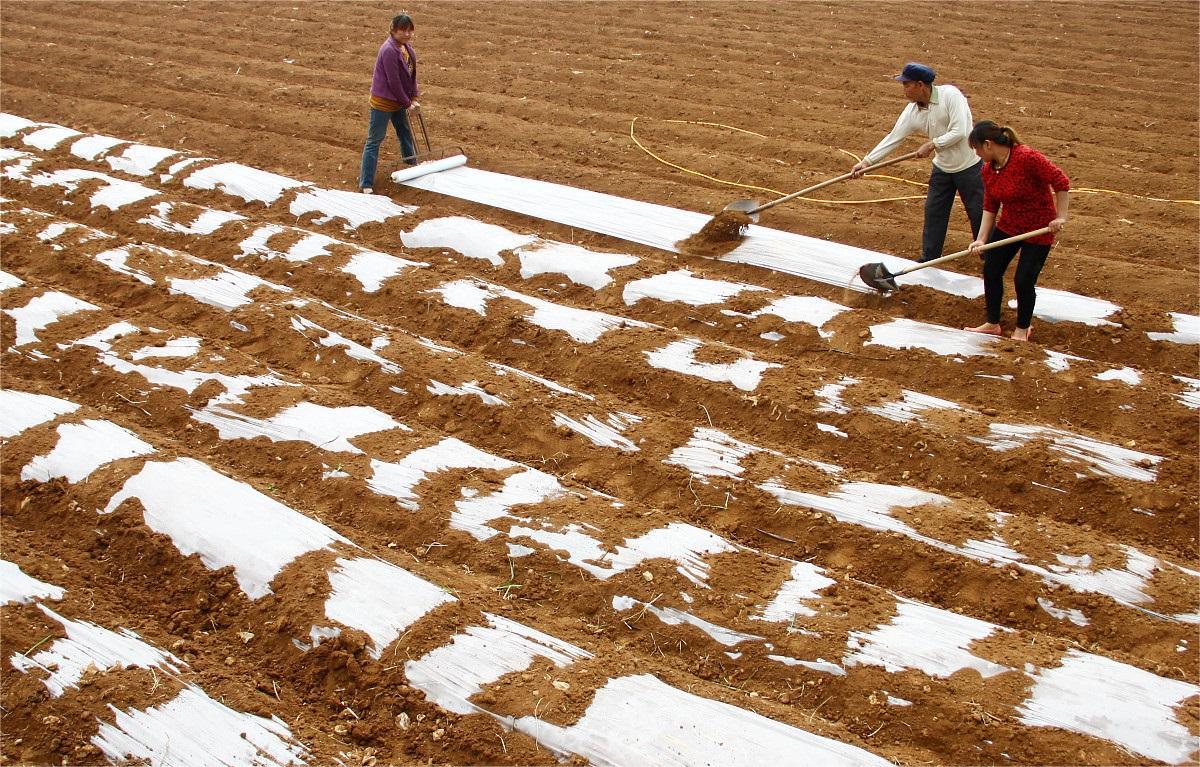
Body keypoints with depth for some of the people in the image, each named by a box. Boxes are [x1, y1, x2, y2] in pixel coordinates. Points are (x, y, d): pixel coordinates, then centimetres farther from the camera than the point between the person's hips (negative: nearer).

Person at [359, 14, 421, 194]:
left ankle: (412, 165, 50)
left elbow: (411, 74, 9)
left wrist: (413, 99, 2)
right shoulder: (389, 50, -25)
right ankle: (366, 183, 0)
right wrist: (407, 103, -14)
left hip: (399, 101, 9)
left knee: (406, 133, 27)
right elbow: (394, 82, -23)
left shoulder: (407, 47, 2)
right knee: (374, 140, -4)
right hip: (383, 102, -9)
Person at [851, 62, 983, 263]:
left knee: (978, 214, 6)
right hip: (942, 169, 6)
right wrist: (867, 161, -10)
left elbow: (959, 132, -28)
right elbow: (892, 139, -4)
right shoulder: (912, 111, -5)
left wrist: (932, 145, -22)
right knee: (933, 213, 10)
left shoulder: (950, 95, -23)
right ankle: (929, 260, 22)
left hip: (969, 166, -6)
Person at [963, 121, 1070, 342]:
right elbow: (990, 207, 1)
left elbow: (1062, 183, -23)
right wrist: (981, 239, -7)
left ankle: (1023, 328, 21)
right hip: (1008, 226, 7)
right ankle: (993, 324, 25)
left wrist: (1060, 217, -23)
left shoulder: (1027, 158, -26)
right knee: (991, 271, 6)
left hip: (1039, 230, -7)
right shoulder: (988, 169, -3)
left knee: (1023, 280, -3)